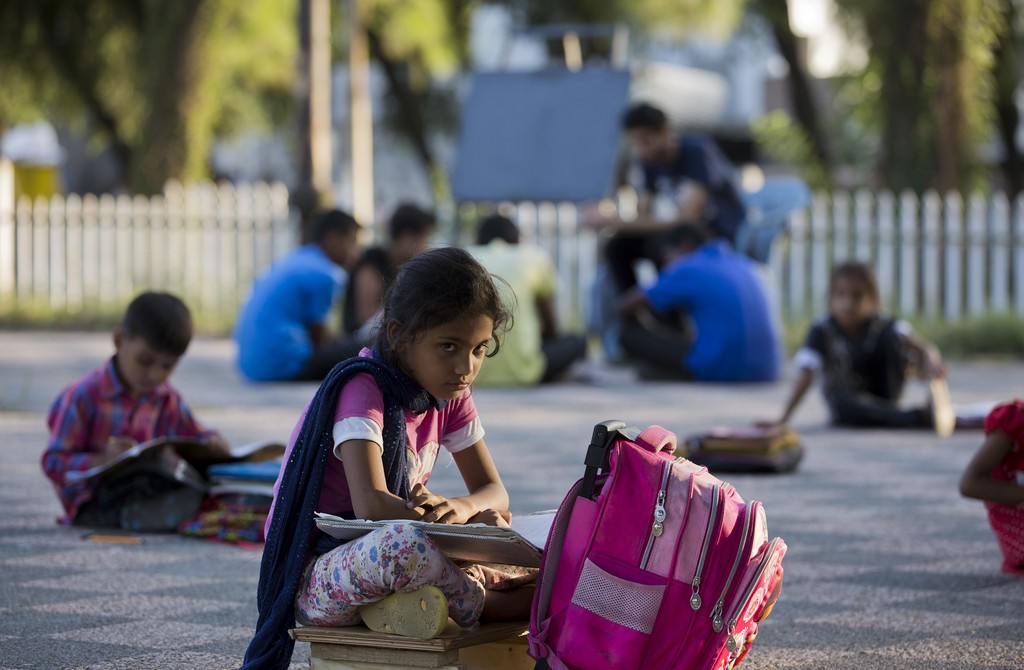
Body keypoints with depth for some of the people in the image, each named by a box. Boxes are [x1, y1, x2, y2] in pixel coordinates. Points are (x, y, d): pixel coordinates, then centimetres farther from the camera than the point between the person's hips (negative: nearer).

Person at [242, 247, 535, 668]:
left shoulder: (450, 397, 8)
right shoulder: (363, 390, -17)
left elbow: (493, 491, 8)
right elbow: (372, 505, -29)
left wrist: (461, 507, -18)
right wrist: (473, 520, -23)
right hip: (313, 579, -8)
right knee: (404, 543, -40)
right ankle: (486, 606, -14)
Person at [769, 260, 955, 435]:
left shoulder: (882, 326, -12)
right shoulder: (822, 331, -14)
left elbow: (914, 343, -29)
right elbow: (806, 375, -22)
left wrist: (931, 359, -53)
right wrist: (784, 417, -33)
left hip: (882, 397, 1)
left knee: (891, 337, -20)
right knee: (843, 404, -39)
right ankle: (922, 417, -40)